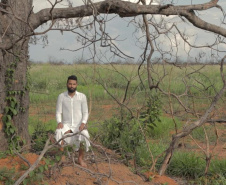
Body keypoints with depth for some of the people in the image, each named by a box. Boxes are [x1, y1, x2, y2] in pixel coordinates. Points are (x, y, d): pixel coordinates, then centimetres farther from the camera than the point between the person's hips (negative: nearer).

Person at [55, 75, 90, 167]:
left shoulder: (82, 96, -1)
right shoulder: (61, 96, 1)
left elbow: (85, 113, -1)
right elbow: (58, 112, 0)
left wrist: (83, 123, -21)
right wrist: (59, 122, -21)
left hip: (78, 125, 0)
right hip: (66, 125, 1)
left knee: (84, 137, -35)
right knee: (58, 133, -36)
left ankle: (81, 159, -13)